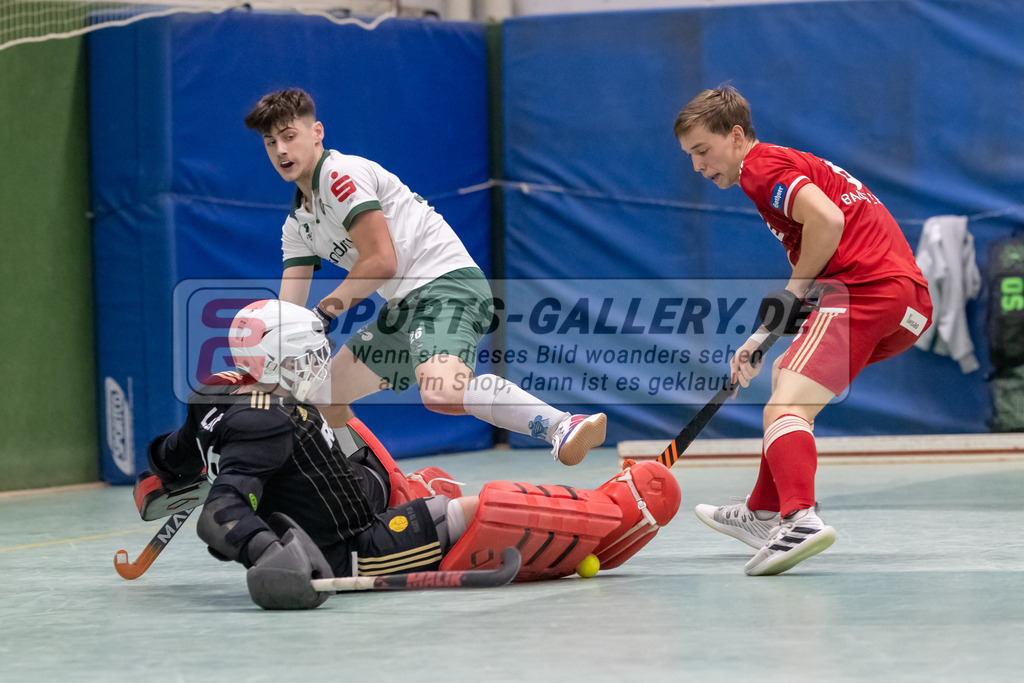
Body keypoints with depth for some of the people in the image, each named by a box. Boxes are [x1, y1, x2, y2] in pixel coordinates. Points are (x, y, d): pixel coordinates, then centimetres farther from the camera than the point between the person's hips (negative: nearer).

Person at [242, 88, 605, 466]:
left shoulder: (341, 174, -8)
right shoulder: (297, 225, 19)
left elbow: (382, 262, -15)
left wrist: (323, 313, -6)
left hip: (447, 284, -10)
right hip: (403, 307, 10)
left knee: (441, 394, -36)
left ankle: (563, 425, -43)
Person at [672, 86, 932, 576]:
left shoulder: (762, 165, -1)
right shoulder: (795, 166, 29)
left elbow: (828, 221, -18)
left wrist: (795, 289, -7)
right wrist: (764, 337, 23)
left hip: (865, 290, -10)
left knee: (785, 407, -21)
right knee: (787, 376, 30)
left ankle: (801, 518, -46)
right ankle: (764, 514, 37)